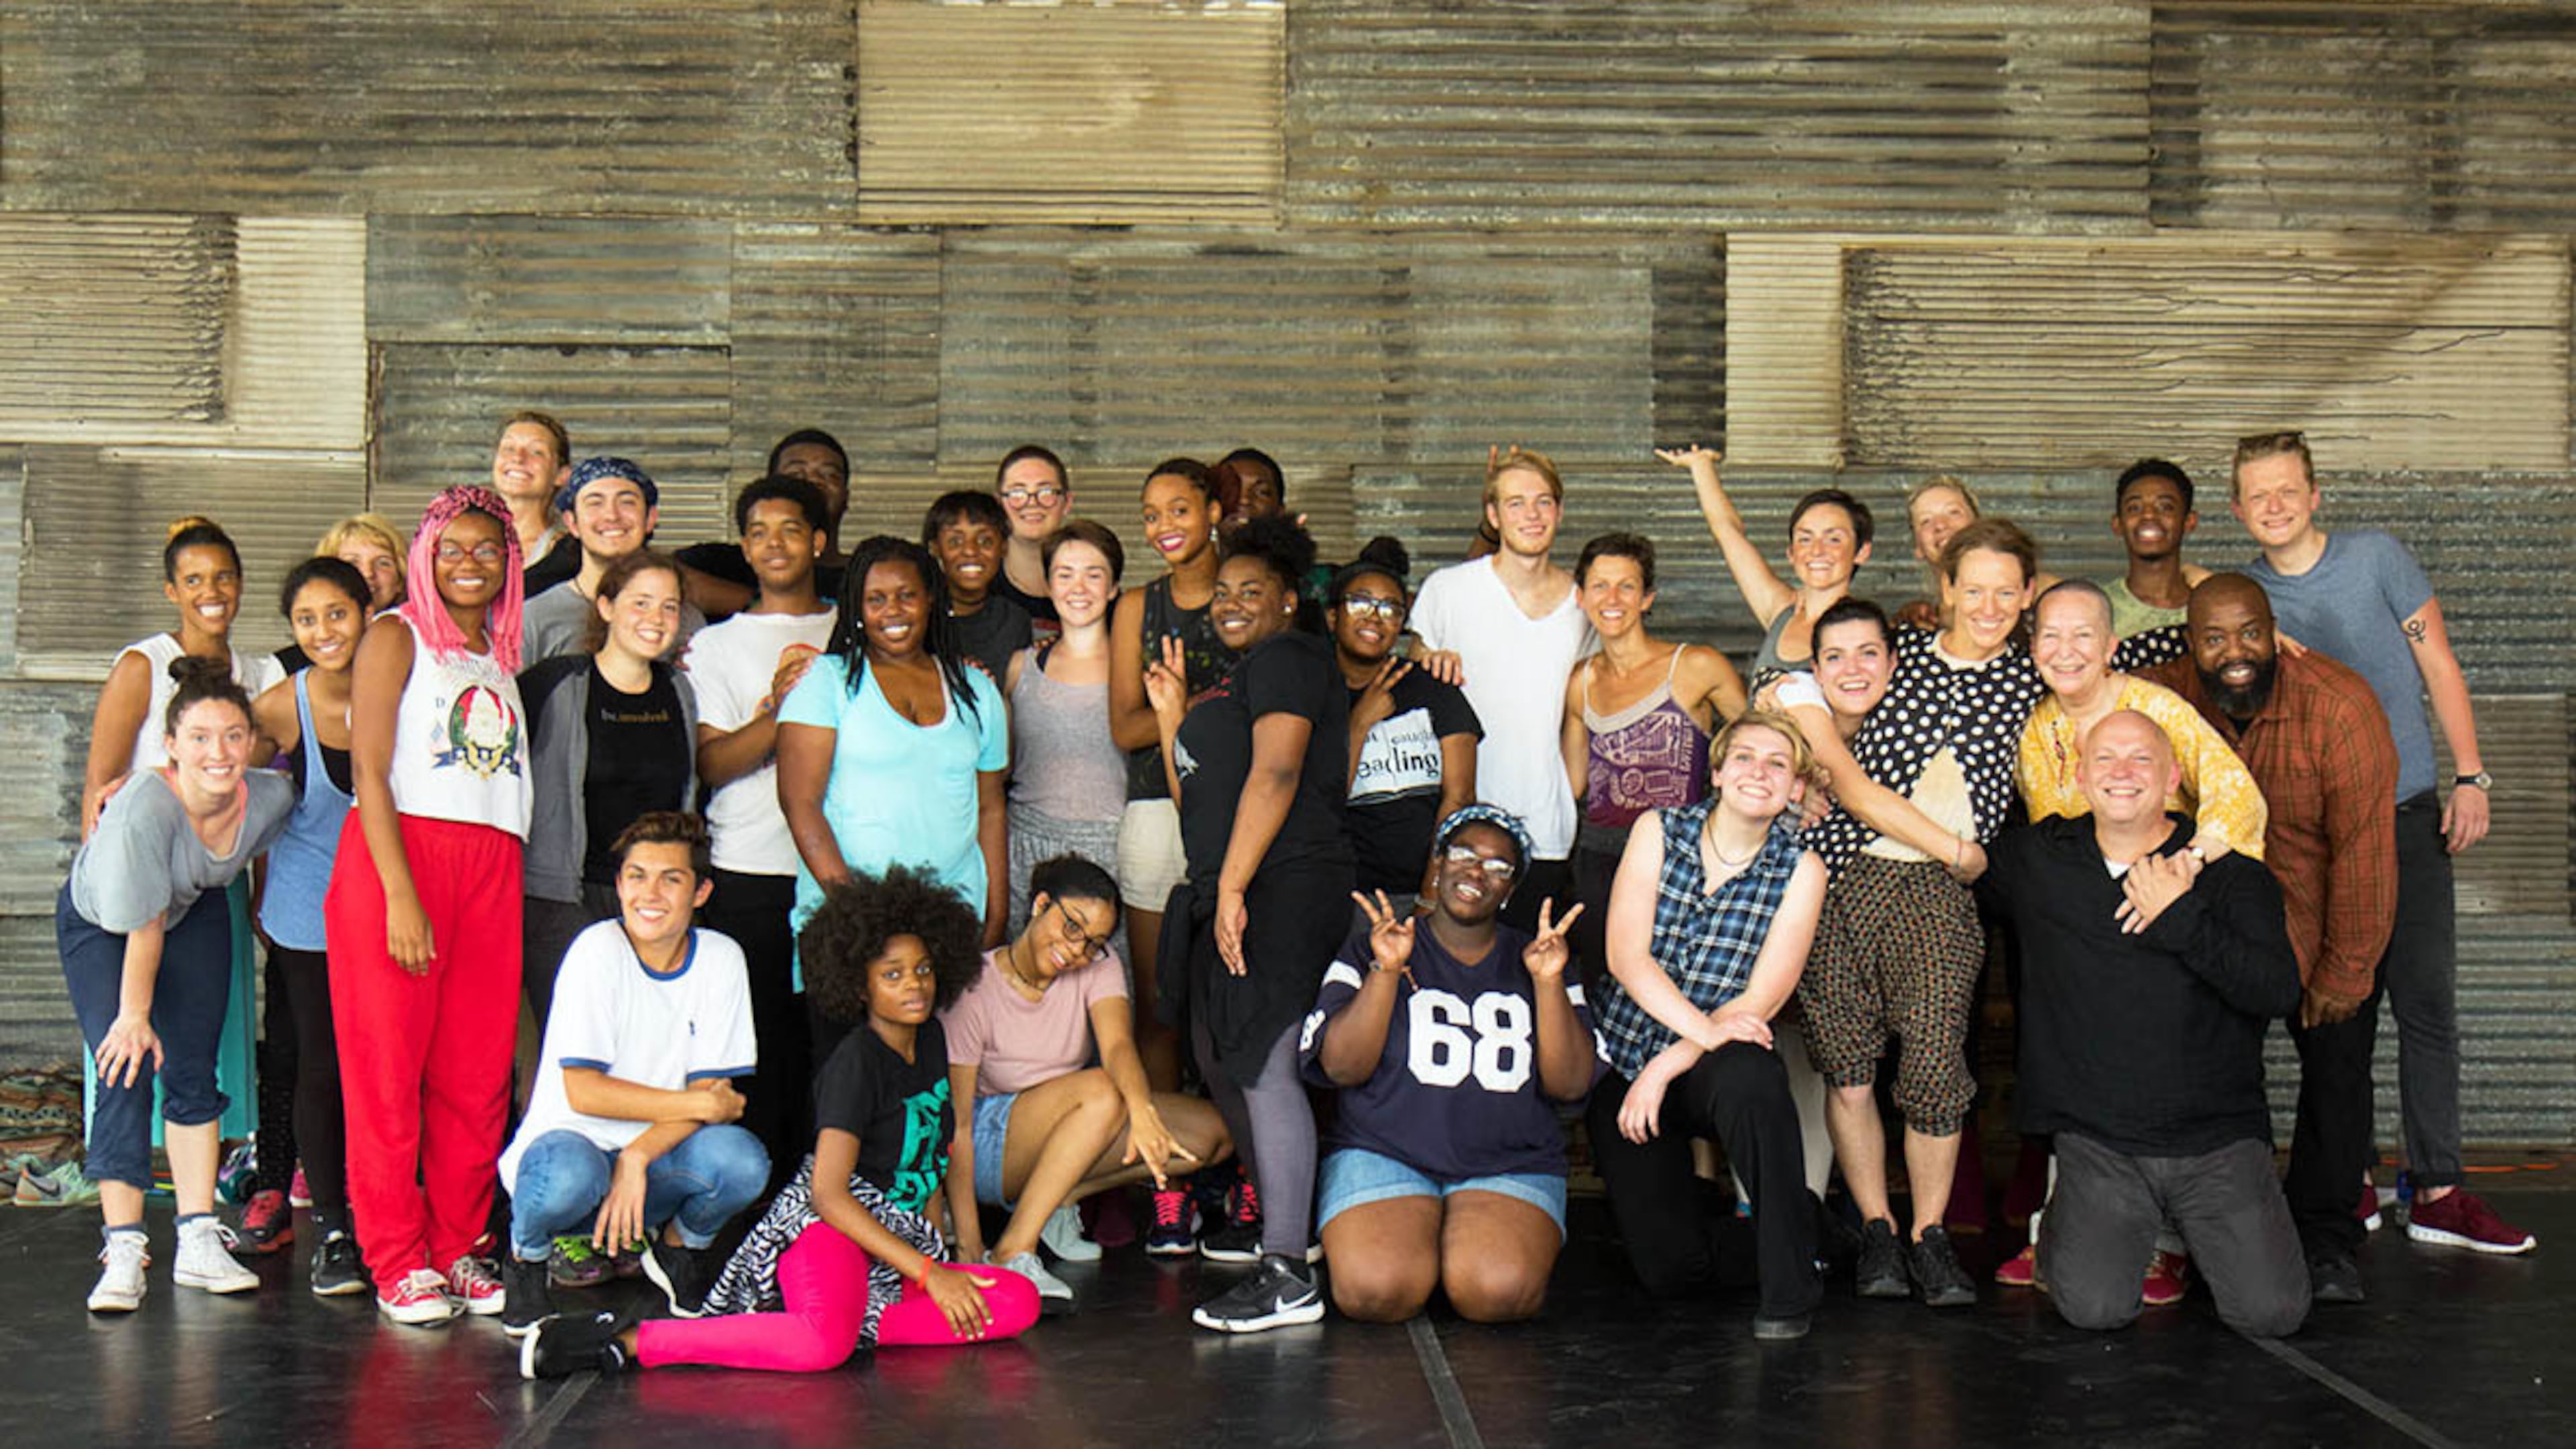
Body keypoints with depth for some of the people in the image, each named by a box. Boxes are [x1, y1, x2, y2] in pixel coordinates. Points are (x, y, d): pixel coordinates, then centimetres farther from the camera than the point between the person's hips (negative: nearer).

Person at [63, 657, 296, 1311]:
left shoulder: (270, 797, -26)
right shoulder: (144, 809, -39)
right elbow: (143, 928, -29)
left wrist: (261, 910, 10)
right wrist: (134, 1015, -19)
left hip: (196, 913, 4)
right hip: (97, 922, -4)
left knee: (194, 1072, -1)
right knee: (125, 1070, -16)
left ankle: (198, 1243, 4)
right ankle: (123, 1252, -15)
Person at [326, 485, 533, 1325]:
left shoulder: (504, 657, 21)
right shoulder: (397, 637, 3)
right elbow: (370, 771, -6)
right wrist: (401, 895, -15)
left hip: (493, 870, 5)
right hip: (398, 854, -5)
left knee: (477, 1073, 3)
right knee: (387, 1068, -4)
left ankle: (457, 1250, 12)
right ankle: (397, 1262, 3)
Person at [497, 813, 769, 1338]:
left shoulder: (721, 960, -3)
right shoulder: (599, 950, -14)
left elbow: (714, 1089, -6)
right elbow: (582, 1092, -19)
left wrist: (637, 1156, -22)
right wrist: (698, 1104, -16)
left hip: (661, 1159, 4)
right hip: (570, 1139, -4)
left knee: (742, 1161, -28)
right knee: (571, 1176, -39)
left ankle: (679, 1247, 8)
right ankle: (527, 1256, -1)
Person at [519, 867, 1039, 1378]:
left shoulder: (931, 1040, 11)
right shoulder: (855, 1063, -12)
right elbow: (829, 1193, -21)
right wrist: (928, 1272, -23)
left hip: (900, 1232, 8)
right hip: (825, 1222, -8)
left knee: (1019, 1305, -14)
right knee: (825, 1344, -40)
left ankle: (855, 1318, -16)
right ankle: (625, 1341, -32)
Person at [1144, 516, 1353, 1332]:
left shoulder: (1285, 660, -5)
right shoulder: (1235, 679, 25)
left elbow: (1275, 775, -18)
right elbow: (1197, 801, 26)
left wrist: (1233, 885, -23)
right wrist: (1173, 716, 21)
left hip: (1280, 889, -11)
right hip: (1233, 895, 11)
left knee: (1262, 1066, -16)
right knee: (1222, 1060, 17)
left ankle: (1288, 1274, -19)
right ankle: (1272, 1218, 32)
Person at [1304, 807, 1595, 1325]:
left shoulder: (1533, 962, 13)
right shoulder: (1371, 949, 8)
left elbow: (1570, 1084, 2)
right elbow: (1341, 1068, -5)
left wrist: (1549, 983, -11)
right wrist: (1387, 971, -15)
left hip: (1510, 1166, 1)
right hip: (1383, 1155, -1)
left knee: (1499, 1291, -29)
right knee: (1378, 1291, -29)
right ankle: (1418, 1246, 4)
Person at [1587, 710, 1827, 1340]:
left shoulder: (1800, 871, -3)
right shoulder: (1658, 832, -1)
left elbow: (1761, 998, -10)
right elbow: (1626, 955, -11)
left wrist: (1668, 1066, -20)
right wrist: (1702, 1028, -26)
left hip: (1715, 1061, -1)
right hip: (1622, 1055, 1)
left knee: (1750, 1081, -40)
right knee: (1668, 1271, -11)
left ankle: (1789, 1288, -22)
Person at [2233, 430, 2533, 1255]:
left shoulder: (2377, 558, -1)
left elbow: (2439, 668, 2)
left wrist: (2471, 778, -4)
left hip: (2406, 814, -1)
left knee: (2426, 1000, -4)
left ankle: (2438, 1193, -2)